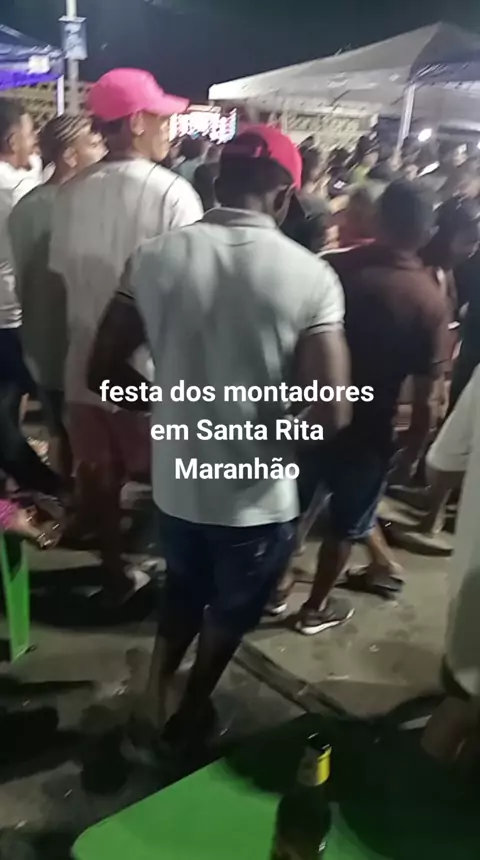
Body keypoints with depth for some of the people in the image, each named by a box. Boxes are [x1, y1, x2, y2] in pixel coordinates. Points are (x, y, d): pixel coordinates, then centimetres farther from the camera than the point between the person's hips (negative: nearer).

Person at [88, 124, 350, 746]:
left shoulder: (157, 257, -9)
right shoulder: (311, 276, -17)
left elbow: (103, 371, -5)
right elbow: (331, 415, -21)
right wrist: (284, 414, 1)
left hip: (176, 481, 2)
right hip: (257, 495, -2)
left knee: (182, 591, 31)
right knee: (230, 612, 26)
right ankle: (189, 717, 47)